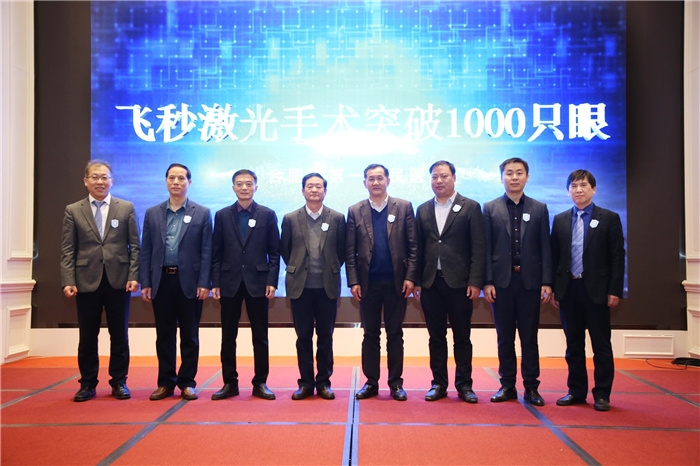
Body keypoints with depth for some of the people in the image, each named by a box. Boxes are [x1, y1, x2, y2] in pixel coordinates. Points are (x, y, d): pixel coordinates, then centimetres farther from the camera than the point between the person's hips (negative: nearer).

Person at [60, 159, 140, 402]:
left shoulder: (127, 208, 6)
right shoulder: (73, 211, 7)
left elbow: (135, 246, 3)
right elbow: (67, 250, 3)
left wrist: (133, 277, -6)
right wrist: (68, 281, -7)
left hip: (119, 281, 0)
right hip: (87, 282, 0)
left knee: (119, 335, 7)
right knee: (87, 336, 8)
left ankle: (119, 382, 20)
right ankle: (87, 384, 22)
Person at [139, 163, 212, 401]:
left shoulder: (202, 213, 3)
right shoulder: (152, 214, 10)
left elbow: (206, 252, -1)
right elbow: (145, 251, 8)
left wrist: (204, 283, -9)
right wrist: (145, 283, 1)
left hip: (189, 282, -2)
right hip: (161, 281, 2)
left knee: (189, 336, 6)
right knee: (164, 336, 9)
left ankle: (187, 383, 17)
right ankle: (166, 383, 20)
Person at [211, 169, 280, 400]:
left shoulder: (267, 215, 4)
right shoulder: (222, 215, 8)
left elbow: (274, 252, 2)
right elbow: (216, 252, 6)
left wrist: (272, 281, -6)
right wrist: (215, 282, -1)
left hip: (257, 283, -1)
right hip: (230, 283, 1)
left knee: (260, 337, 5)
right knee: (228, 337, 7)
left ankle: (260, 383, 15)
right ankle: (230, 383, 18)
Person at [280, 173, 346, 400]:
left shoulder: (337, 218, 2)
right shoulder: (290, 219, 3)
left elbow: (343, 251, 9)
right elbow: (285, 250, 12)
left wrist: (332, 269, 7)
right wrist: (296, 269, 9)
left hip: (328, 286, 0)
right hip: (300, 286, 0)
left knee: (325, 336, 7)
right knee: (303, 337, 6)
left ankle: (324, 382, 18)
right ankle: (306, 383, 17)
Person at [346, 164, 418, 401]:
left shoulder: (404, 208, 4)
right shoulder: (355, 211, 6)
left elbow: (413, 245, 1)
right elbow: (350, 251, 4)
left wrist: (410, 277, -7)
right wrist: (353, 281, -3)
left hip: (396, 281, 0)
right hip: (368, 283, 1)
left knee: (395, 334, 7)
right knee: (370, 334, 9)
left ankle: (395, 383, 17)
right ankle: (371, 382, 18)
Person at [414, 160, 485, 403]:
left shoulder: (471, 207, 2)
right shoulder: (423, 210, 11)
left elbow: (478, 247, -3)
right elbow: (418, 248, 10)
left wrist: (475, 282, -10)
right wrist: (416, 281, 3)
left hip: (459, 283, -3)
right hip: (431, 283, 3)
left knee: (462, 337, 6)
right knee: (436, 336, 9)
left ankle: (464, 385, 18)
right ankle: (439, 383, 19)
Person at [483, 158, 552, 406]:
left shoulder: (539, 209, 8)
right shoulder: (490, 208, 6)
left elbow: (545, 248, 5)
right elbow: (486, 248, 2)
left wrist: (547, 282, -3)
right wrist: (487, 281, -6)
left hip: (529, 281, 0)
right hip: (502, 281, 0)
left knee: (529, 337, 6)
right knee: (505, 337, 8)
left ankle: (531, 387, 15)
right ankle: (507, 386, 18)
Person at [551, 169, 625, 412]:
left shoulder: (609, 218, 2)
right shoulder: (560, 220, 10)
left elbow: (617, 257, -2)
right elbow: (554, 256, 9)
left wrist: (615, 290, -8)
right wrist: (553, 288, 3)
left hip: (596, 290, -3)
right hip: (568, 290, 3)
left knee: (601, 345, 4)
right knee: (573, 345, 10)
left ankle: (602, 394, 14)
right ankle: (576, 391, 21)